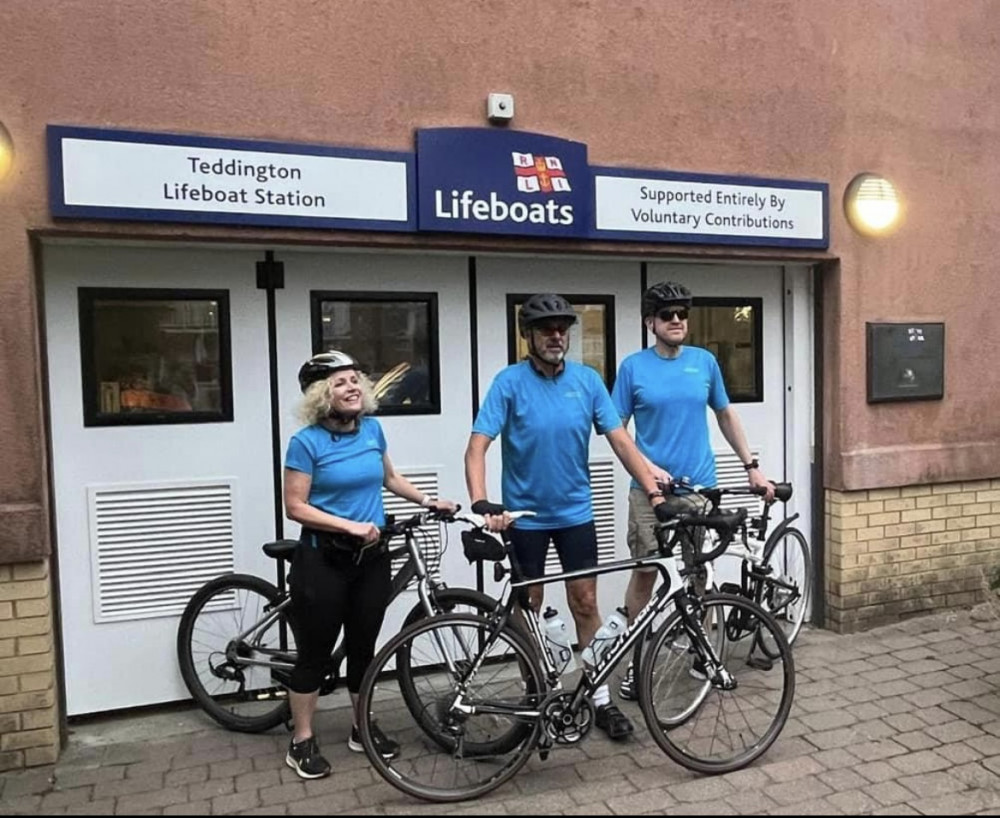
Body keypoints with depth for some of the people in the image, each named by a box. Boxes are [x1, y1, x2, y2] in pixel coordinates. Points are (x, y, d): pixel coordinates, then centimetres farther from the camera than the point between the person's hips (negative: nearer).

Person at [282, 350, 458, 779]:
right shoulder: (306, 442, -13)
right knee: (315, 652, 6)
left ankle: (364, 728, 32)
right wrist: (350, 525, -21)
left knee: (363, 646, 16)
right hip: (322, 560, -5)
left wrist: (427, 500, 11)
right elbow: (296, 507, -14)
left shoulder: (373, 429, 3)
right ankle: (302, 741, 22)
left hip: (371, 557, 5)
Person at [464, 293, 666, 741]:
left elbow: (620, 440, -4)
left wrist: (654, 491, -12)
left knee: (585, 604, 5)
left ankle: (601, 699, 19)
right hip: (524, 514, -2)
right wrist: (480, 504, -33)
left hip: (575, 511, 2)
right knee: (528, 608, 10)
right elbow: (477, 447, -19)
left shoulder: (587, 380, -4)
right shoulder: (510, 382, -13)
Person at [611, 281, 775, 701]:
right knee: (645, 572, 2)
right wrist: (648, 467, -14)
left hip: (700, 485, 3)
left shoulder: (705, 361, 5)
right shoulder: (633, 366, -3)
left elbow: (726, 416, 14)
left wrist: (751, 466, 10)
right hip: (651, 487, -2)